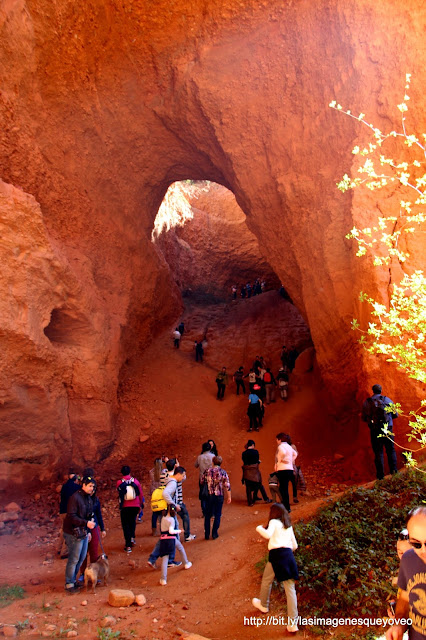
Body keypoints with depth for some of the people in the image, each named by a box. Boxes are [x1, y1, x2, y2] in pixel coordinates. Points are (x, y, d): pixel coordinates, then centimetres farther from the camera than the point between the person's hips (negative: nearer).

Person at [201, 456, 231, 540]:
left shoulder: (207, 471, -5)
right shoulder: (223, 472, -8)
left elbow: (202, 482, 4)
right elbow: (227, 486, -7)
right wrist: (229, 497, 2)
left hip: (209, 495, 1)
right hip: (219, 496, -1)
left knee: (207, 515, 15)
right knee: (217, 515, 12)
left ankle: (207, 534, 18)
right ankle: (214, 534, 15)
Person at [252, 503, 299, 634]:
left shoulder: (274, 522, 2)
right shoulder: (288, 526, 19)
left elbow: (268, 534, -17)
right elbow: (295, 545, 20)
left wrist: (259, 529, 1)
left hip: (276, 554, -5)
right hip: (289, 554, 5)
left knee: (266, 581, 20)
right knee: (290, 588, 4)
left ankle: (263, 605, 42)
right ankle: (292, 623, 1)